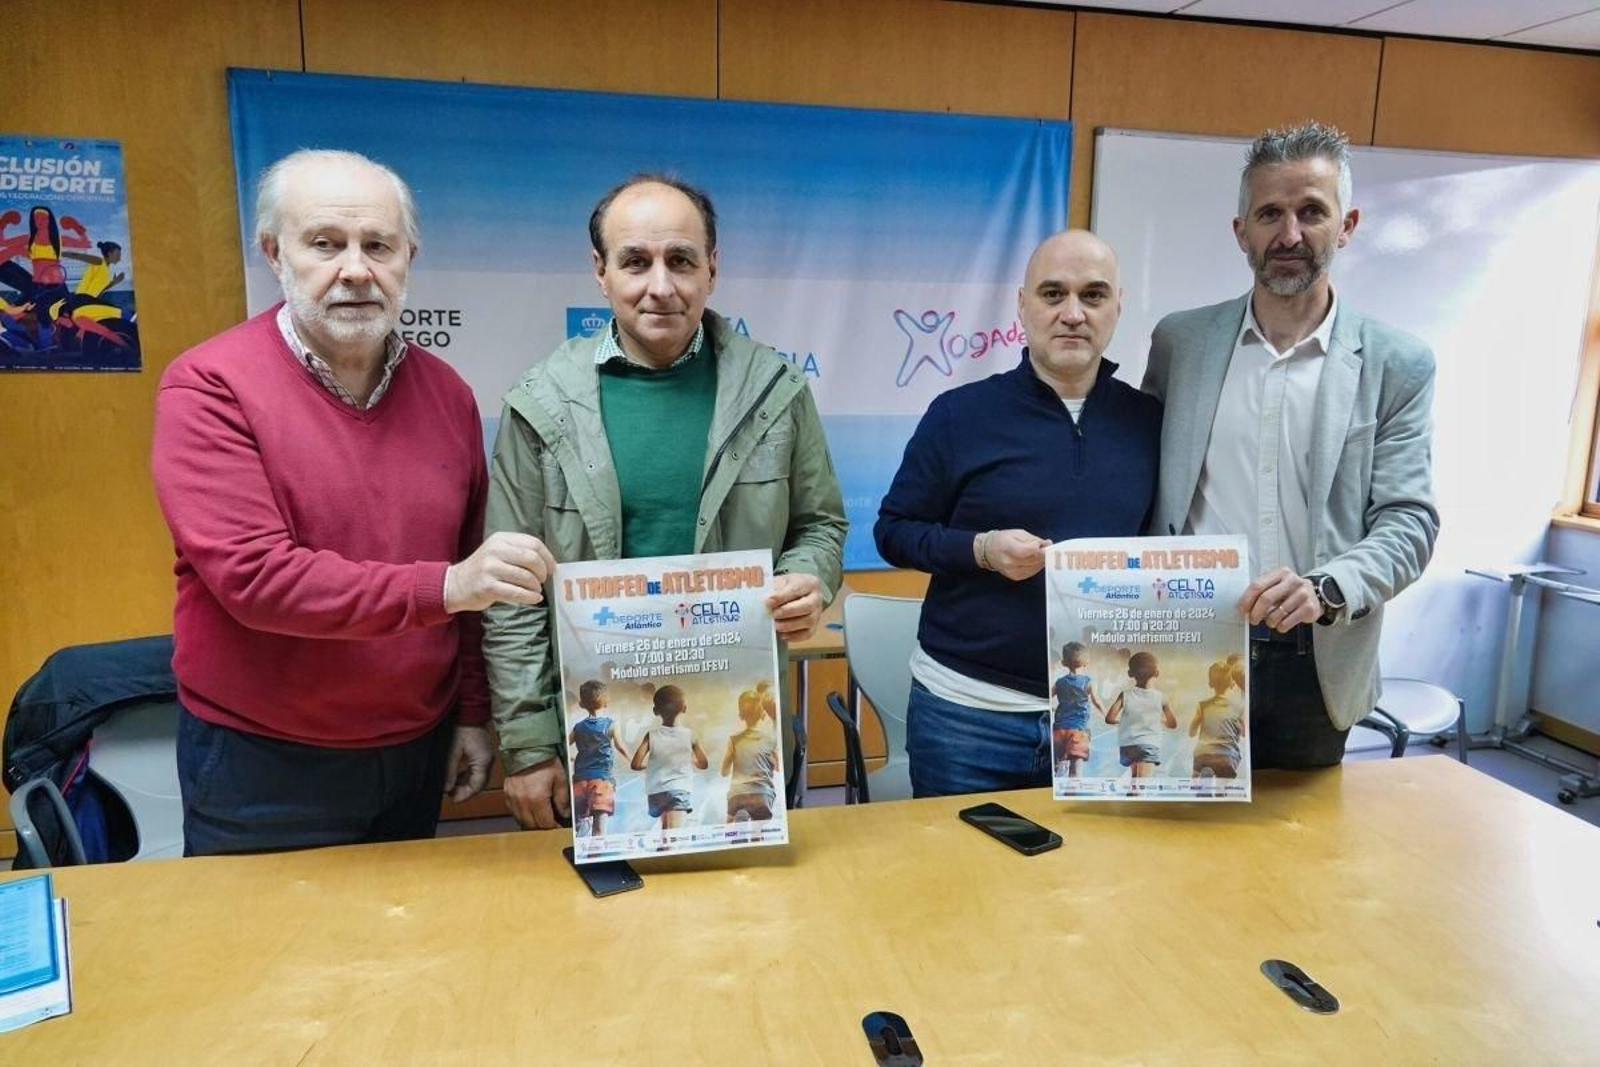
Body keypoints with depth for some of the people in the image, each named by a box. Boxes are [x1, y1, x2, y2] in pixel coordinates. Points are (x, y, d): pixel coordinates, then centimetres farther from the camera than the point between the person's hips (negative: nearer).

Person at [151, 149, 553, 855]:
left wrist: (472, 712, 8)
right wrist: (442, 587, -31)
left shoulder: (446, 393, 1)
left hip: (419, 752, 5)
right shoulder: (209, 387, -13)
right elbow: (253, 576, -23)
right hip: (261, 765, -4)